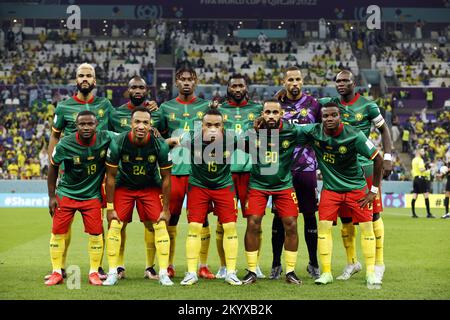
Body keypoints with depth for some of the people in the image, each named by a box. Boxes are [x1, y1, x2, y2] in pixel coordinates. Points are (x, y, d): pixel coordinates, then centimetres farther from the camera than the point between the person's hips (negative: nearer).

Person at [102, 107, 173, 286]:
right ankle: (113, 272, 2)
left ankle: (163, 273, -4)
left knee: (160, 225, -11)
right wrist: (110, 207, -11)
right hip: (124, 186, 0)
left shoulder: (160, 145, -22)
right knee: (115, 225, -9)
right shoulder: (118, 143, -24)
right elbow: (110, 177, -12)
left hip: (150, 187, 0)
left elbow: (166, 178, -10)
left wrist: (166, 209, -8)